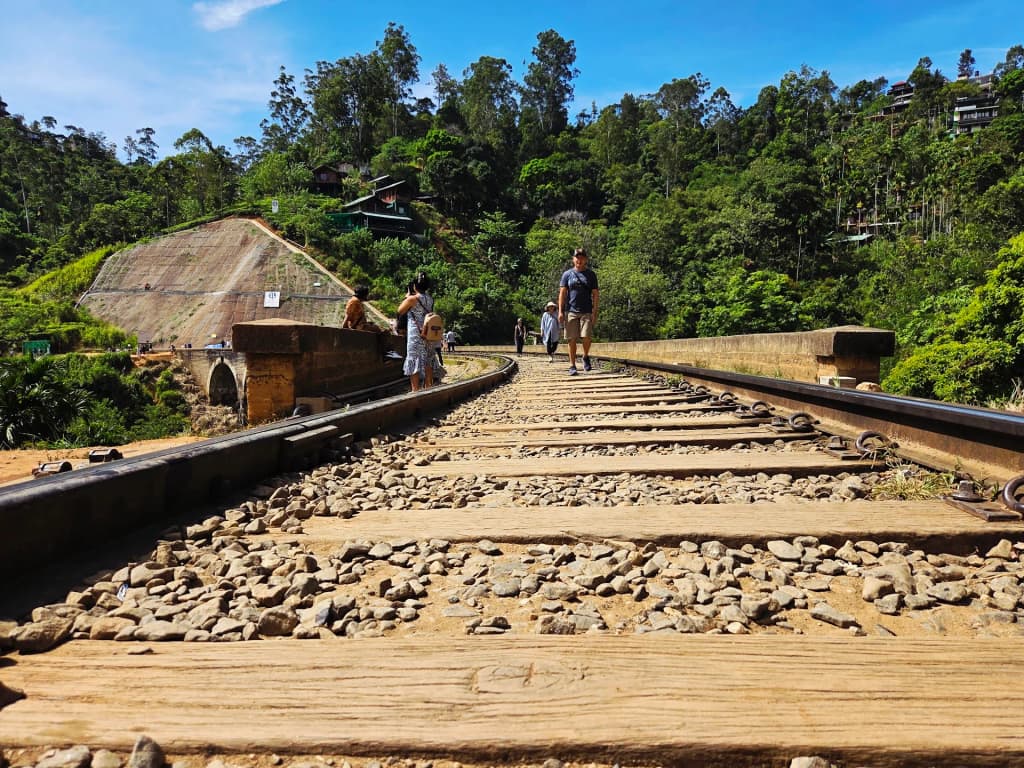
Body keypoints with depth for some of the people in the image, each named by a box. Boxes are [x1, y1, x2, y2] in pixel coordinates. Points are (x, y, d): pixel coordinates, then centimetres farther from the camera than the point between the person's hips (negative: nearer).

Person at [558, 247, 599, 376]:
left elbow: (595, 294, 7)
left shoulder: (591, 275, 9)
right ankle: (572, 365, 9)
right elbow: (562, 293, 4)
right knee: (572, 339, 1)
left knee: (586, 336, -12)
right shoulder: (567, 274, 8)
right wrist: (560, 311, -5)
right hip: (571, 311, 0)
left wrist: (595, 312, -2)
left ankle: (586, 357, 16)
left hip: (586, 312, 0)